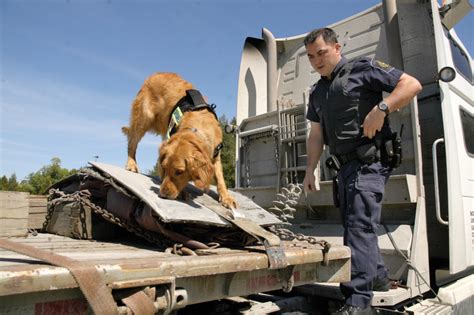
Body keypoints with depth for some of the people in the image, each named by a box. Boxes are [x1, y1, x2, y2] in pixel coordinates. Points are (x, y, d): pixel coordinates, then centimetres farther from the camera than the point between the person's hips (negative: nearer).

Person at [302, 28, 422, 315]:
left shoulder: (363, 69, -2)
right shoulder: (317, 92, 19)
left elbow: (412, 85, -8)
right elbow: (316, 134, 19)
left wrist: (381, 109, -21)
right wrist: (310, 170, 13)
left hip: (368, 162, -8)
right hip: (344, 165, 8)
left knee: (360, 225, -13)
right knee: (353, 223, 15)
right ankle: (377, 275, 34)